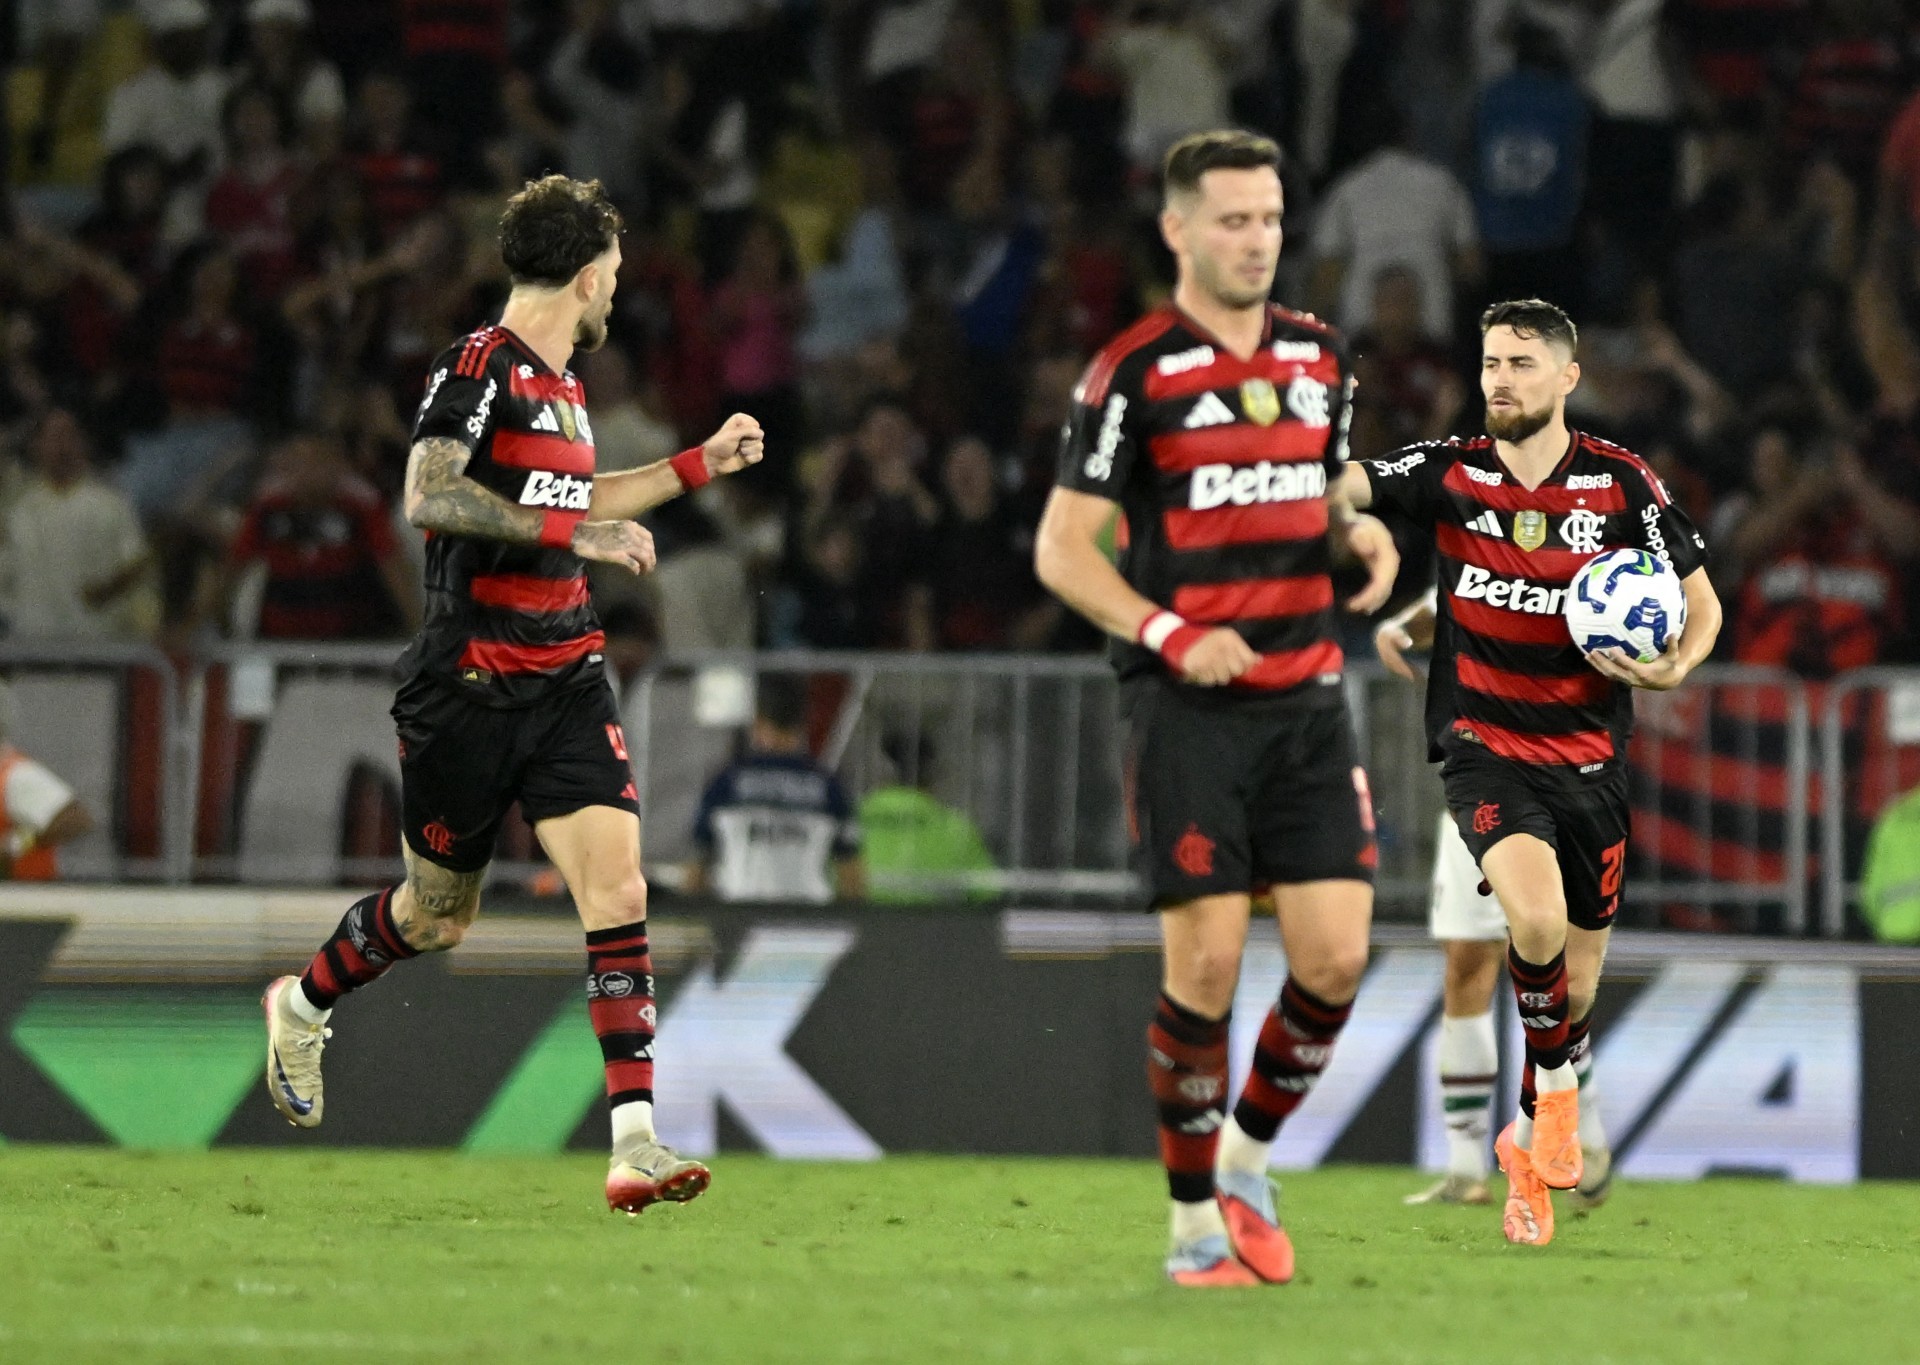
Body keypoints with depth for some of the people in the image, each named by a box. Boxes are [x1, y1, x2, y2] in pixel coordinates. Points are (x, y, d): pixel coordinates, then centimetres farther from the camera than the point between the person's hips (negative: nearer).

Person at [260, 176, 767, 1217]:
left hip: (566, 678, 7)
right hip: (468, 688, -7)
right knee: (437, 915, 9)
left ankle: (634, 1147, -17)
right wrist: (571, 531, -28)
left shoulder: (558, 381, 15)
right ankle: (301, 1006, 41)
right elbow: (428, 496, -26)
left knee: (618, 890, -12)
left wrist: (698, 465, 32)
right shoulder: (477, 367, -12)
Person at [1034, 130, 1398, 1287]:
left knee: (1337, 955, -4)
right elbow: (1062, 548, -5)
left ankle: (1249, 1156, 19)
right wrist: (1170, 634, -18)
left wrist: (1362, 530, 2)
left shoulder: (1319, 357, 12)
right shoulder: (1135, 372, -5)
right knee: (1208, 963, -7)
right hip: (1190, 710, -5)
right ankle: (1198, 1221, 7)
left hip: (1308, 701, 5)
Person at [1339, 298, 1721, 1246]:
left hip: (1588, 757, 2)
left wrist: (1671, 669, -14)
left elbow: (1702, 606, 6)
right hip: (1482, 748, -2)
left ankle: (1530, 1146, 33)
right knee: (1537, 920, -28)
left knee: (1575, 987, 9)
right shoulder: (1450, 473, -2)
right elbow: (1340, 485, -15)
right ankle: (1556, 1093, -3)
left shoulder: (1623, 487, -2)